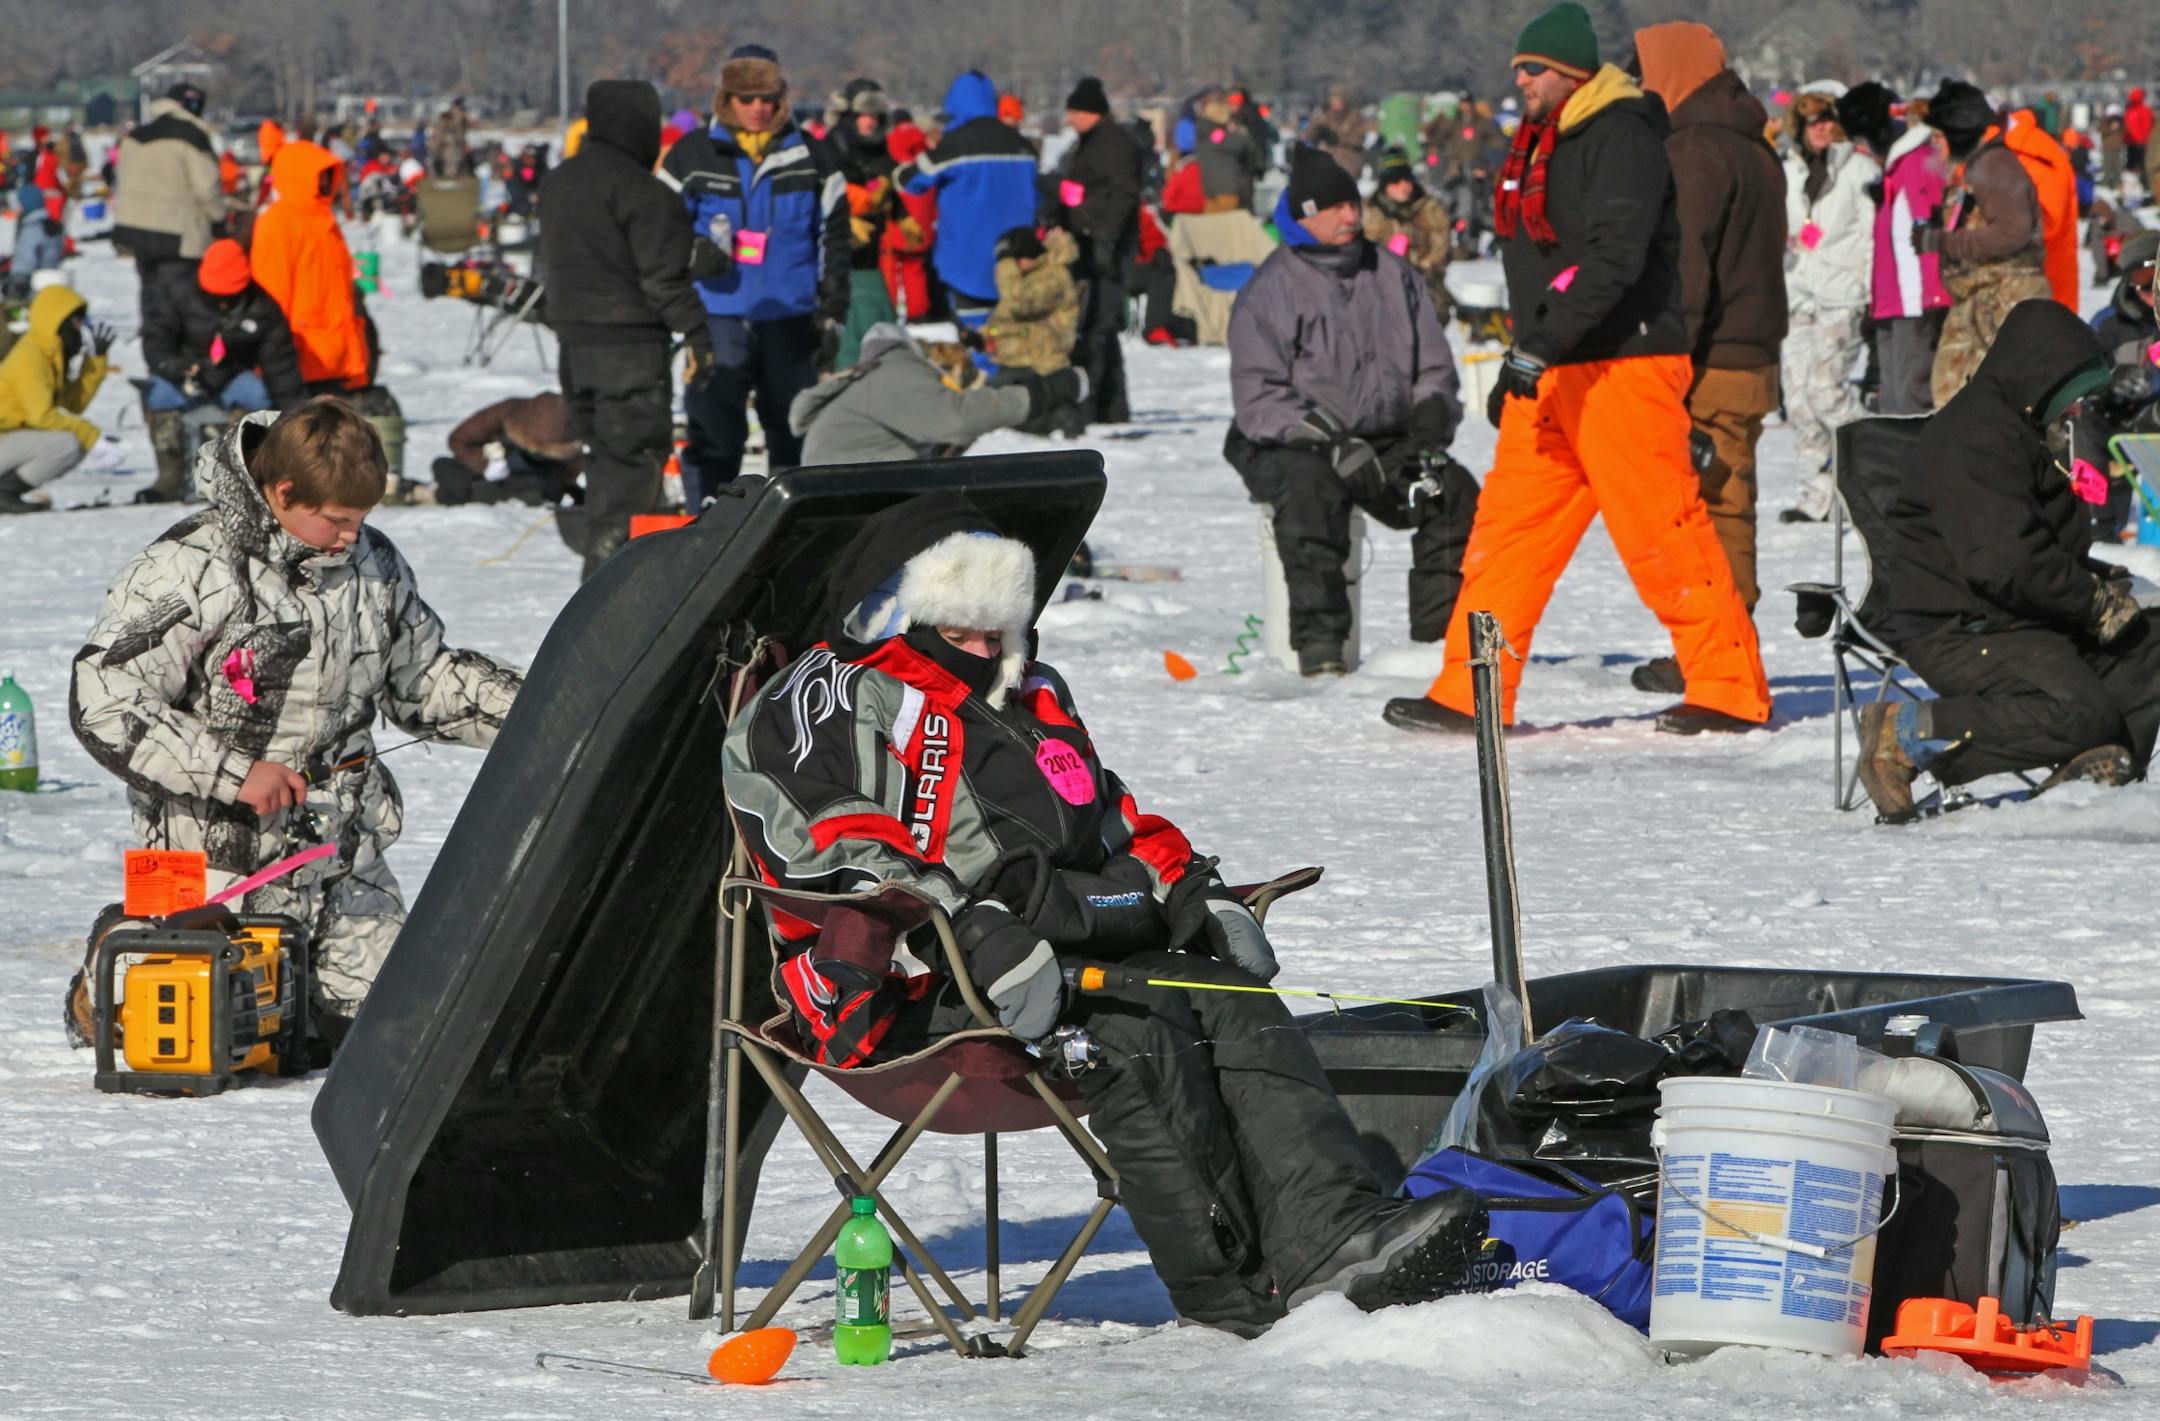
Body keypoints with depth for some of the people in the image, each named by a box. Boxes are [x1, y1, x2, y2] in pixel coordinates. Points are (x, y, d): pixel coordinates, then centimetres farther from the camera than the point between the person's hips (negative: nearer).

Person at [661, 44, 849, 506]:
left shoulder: (809, 158, 7)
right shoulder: (692, 157, 4)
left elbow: (833, 240, 10)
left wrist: (831, 314, 6)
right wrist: (694, 254, -10)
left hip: (790, 320, 1)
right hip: (718, 317, -1)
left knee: (794, 431, 8)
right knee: (714, 432, -5)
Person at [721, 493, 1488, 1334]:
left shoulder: (1035, 702, 32)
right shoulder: (833, 699, 5)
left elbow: (1117, 827, 36)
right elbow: (835, 852, -12)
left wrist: (1193, 897, 13)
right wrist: (979, 934, -25)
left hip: (1072, 950, 8)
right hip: (915, 993, -7)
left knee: (1234, 1003, -20)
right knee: (1138, 1027, -31)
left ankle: (1331, 1238, -38)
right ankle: (1229, 1285, -36)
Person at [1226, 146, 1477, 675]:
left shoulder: (1394, 276, 11)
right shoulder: (1269, 290, -3)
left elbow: (1435, 369, 15)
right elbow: (1256, 401, -11)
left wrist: (1428, 430, -5)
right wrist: (1334, 445, -23)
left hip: (1389, 440, 4)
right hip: (1288, 447, -4)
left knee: (1456, 491, -22)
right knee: (1311, 489, -37)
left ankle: (1440, 630, -15)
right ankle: (1318, 640, -38)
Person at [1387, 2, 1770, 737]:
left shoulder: (1622, 136, -12)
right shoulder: (1541, 146, 18)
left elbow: (1615, 256, -23)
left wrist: (1541, 342, -27)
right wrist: (1518, 364, 23)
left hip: (1625, 366, -9)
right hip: (1550, 374, 9)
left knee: (1663, 533, -7)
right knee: (1507, 528, 5)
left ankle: (1731, 690, -1)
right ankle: (1469, 695, 6)